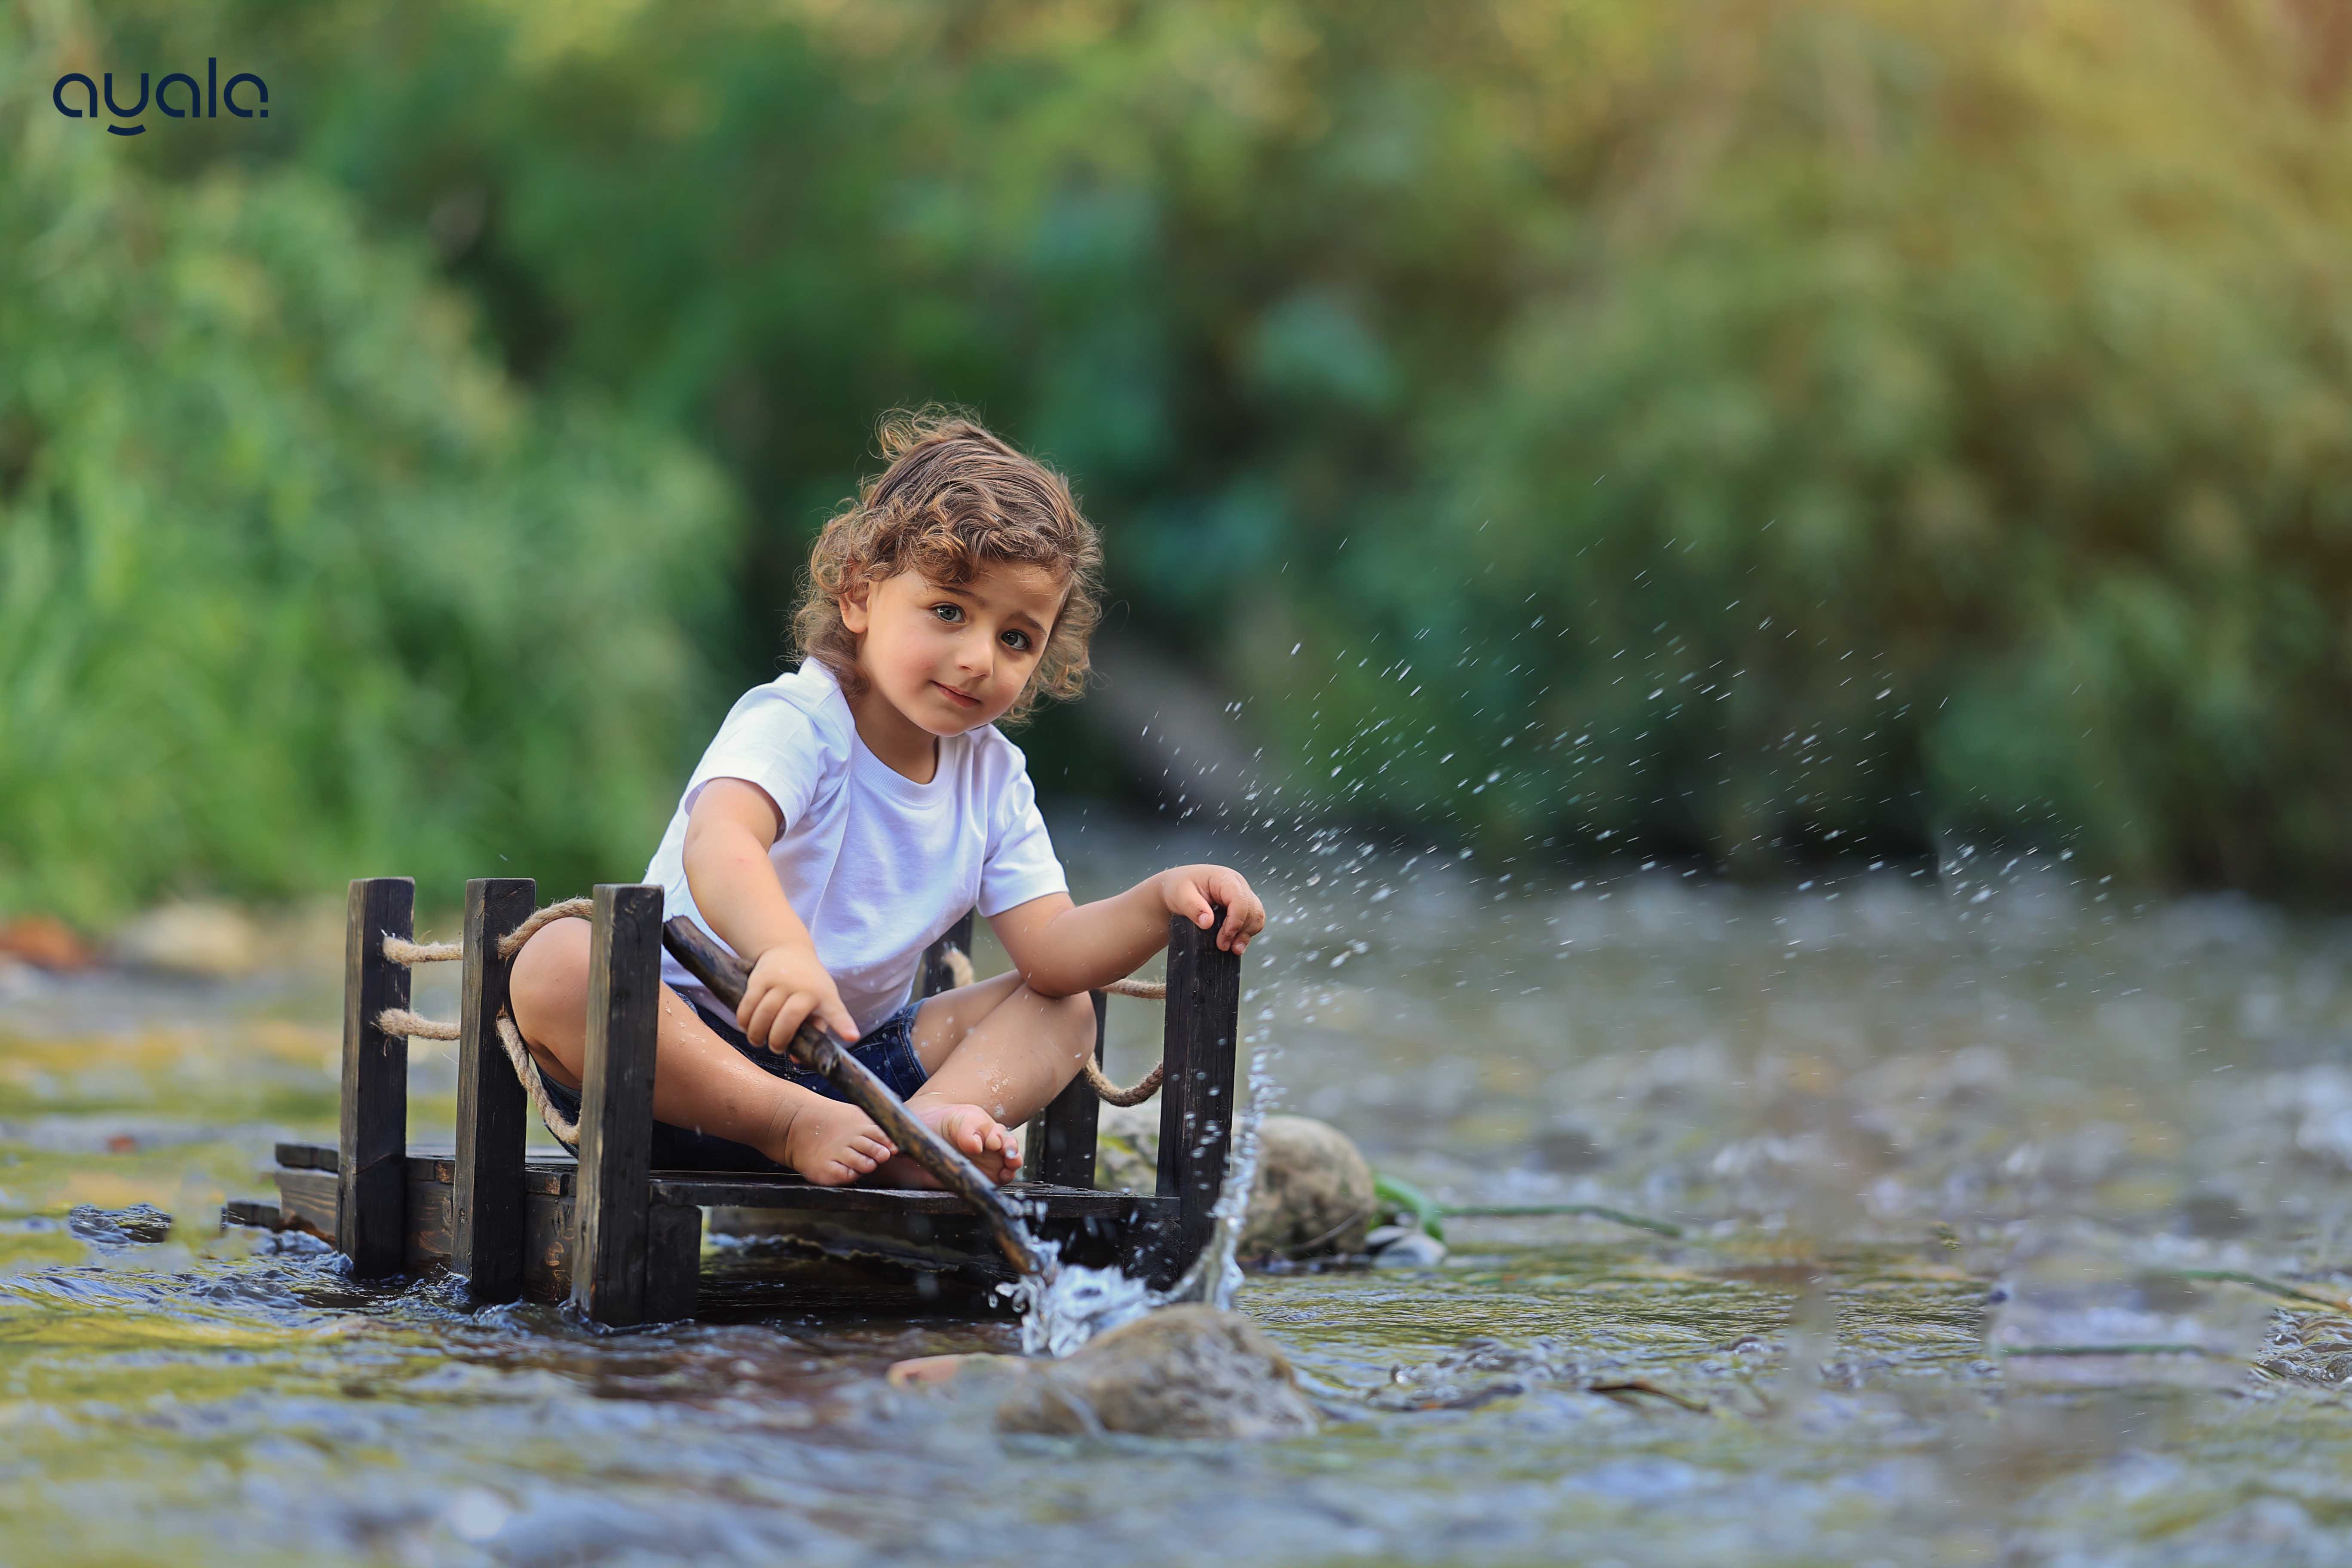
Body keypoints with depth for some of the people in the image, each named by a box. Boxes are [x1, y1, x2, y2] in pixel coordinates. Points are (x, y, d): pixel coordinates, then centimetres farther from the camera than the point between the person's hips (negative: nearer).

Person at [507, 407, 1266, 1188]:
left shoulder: (993, 778, 5)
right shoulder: (795, 725, -18)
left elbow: (1053, 952, -2)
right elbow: (717, 843, -40)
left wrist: (1160, 902, -21)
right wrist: (784, 952, -61)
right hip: (695, 1048, -7)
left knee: (1066, 1010, 0)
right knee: (555, 963, -34)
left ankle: (923, 1125, -30)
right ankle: (798, 1127, -38)